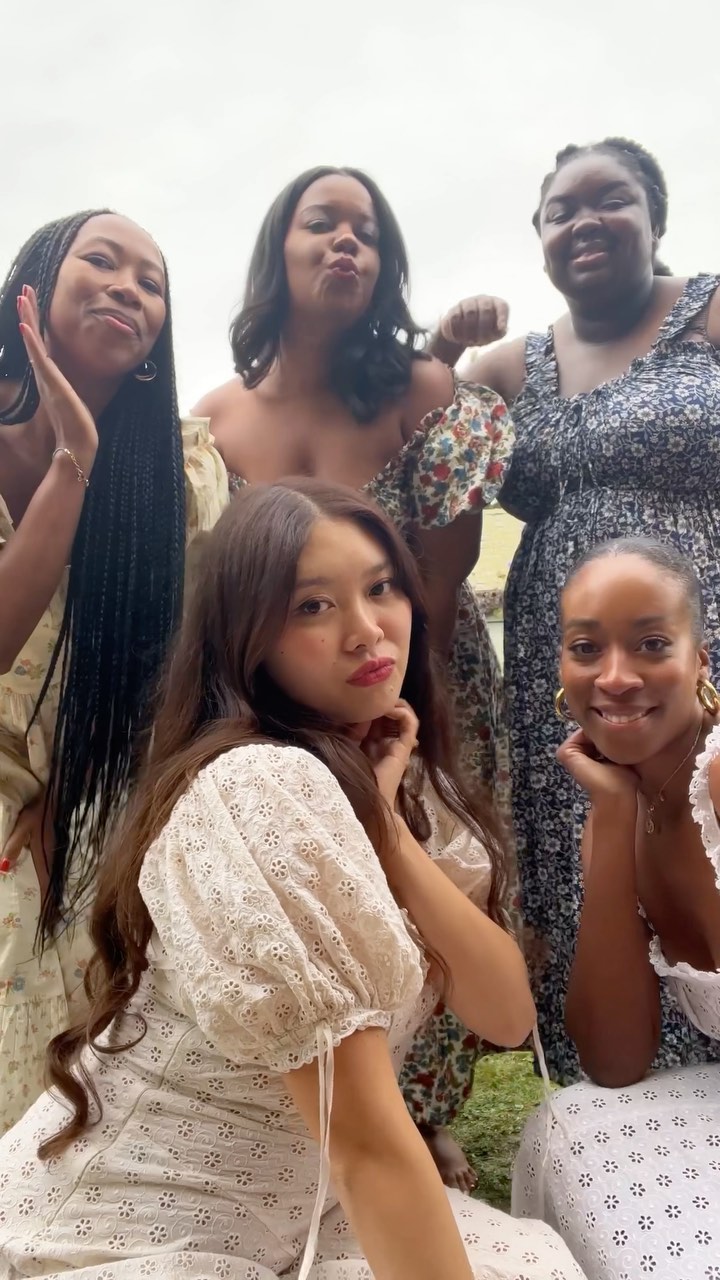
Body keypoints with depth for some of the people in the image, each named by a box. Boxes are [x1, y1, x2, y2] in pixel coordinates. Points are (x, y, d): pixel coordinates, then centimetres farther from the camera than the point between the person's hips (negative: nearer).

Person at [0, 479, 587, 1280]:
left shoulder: (410, 785, 2)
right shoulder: (262, 790, -27)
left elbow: (508, 1014, -6)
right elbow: (363, 1138, -26)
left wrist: (384, 823, -17)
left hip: (284, 1215, 7)